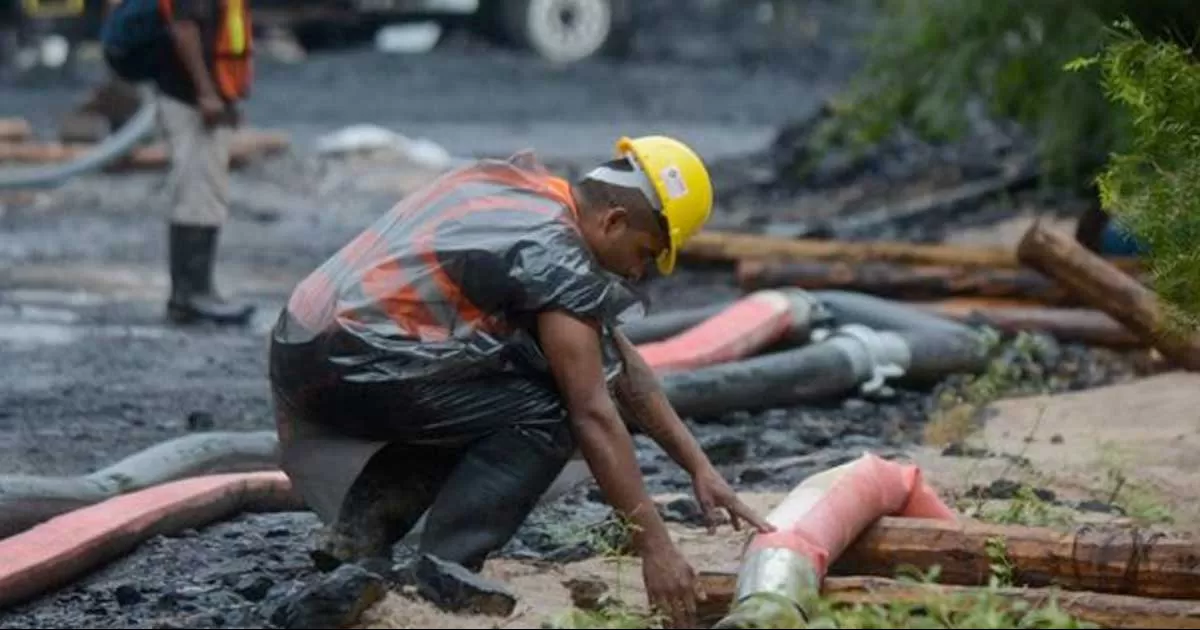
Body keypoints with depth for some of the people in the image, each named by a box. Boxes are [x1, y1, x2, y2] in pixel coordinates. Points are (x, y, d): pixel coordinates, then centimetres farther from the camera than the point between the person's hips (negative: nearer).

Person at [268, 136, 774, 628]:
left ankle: (357, 538, 11)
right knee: (546, 418, -7)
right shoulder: (555, 255, -12)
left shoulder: (521, 183, 17)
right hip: (351, 366, -9)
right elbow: (594, 414, -14)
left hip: (300, 351, 9)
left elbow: (619, 361, 21)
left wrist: (699, 467, 21)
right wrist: (655, 548, -10)